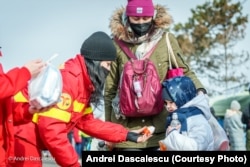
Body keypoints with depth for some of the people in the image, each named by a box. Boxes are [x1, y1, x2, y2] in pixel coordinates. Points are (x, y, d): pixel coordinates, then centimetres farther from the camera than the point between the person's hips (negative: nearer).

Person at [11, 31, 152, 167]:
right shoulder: (68, 78, -21)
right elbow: (51, 129, -27)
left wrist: (126, 134, 13)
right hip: (21, 137, -10)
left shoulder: (82, 81, 9)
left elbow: (86, 121, 16)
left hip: (29, 140, 10)